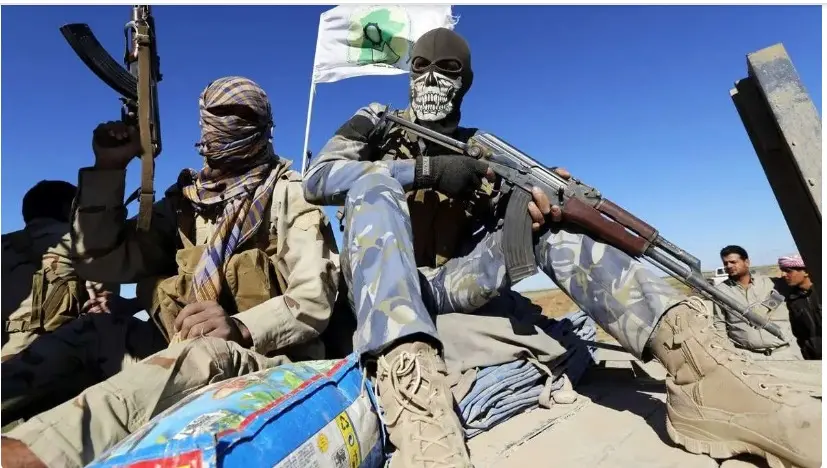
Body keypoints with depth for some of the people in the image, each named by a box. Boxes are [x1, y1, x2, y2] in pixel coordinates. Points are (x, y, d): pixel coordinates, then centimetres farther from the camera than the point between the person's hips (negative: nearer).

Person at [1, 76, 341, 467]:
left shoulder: (289, 196, -1)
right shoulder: (185, 201, 15)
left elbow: (315, 298, -11)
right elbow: (105, 261, 12)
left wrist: (240, 327, -28)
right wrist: (108, 169, 5)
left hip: (262, 357, -6)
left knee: (198, 355, -32)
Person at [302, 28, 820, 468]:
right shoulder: (377, 122, 9)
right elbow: (317, 178, -9)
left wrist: (545, 206, -23)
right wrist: (425, 169, -20)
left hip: (445, 287, 2)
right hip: (381, 288, -2)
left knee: (551, 219, -15)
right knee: (374, 185, -29)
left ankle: (697, 363, -33)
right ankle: (411, 384, -51)